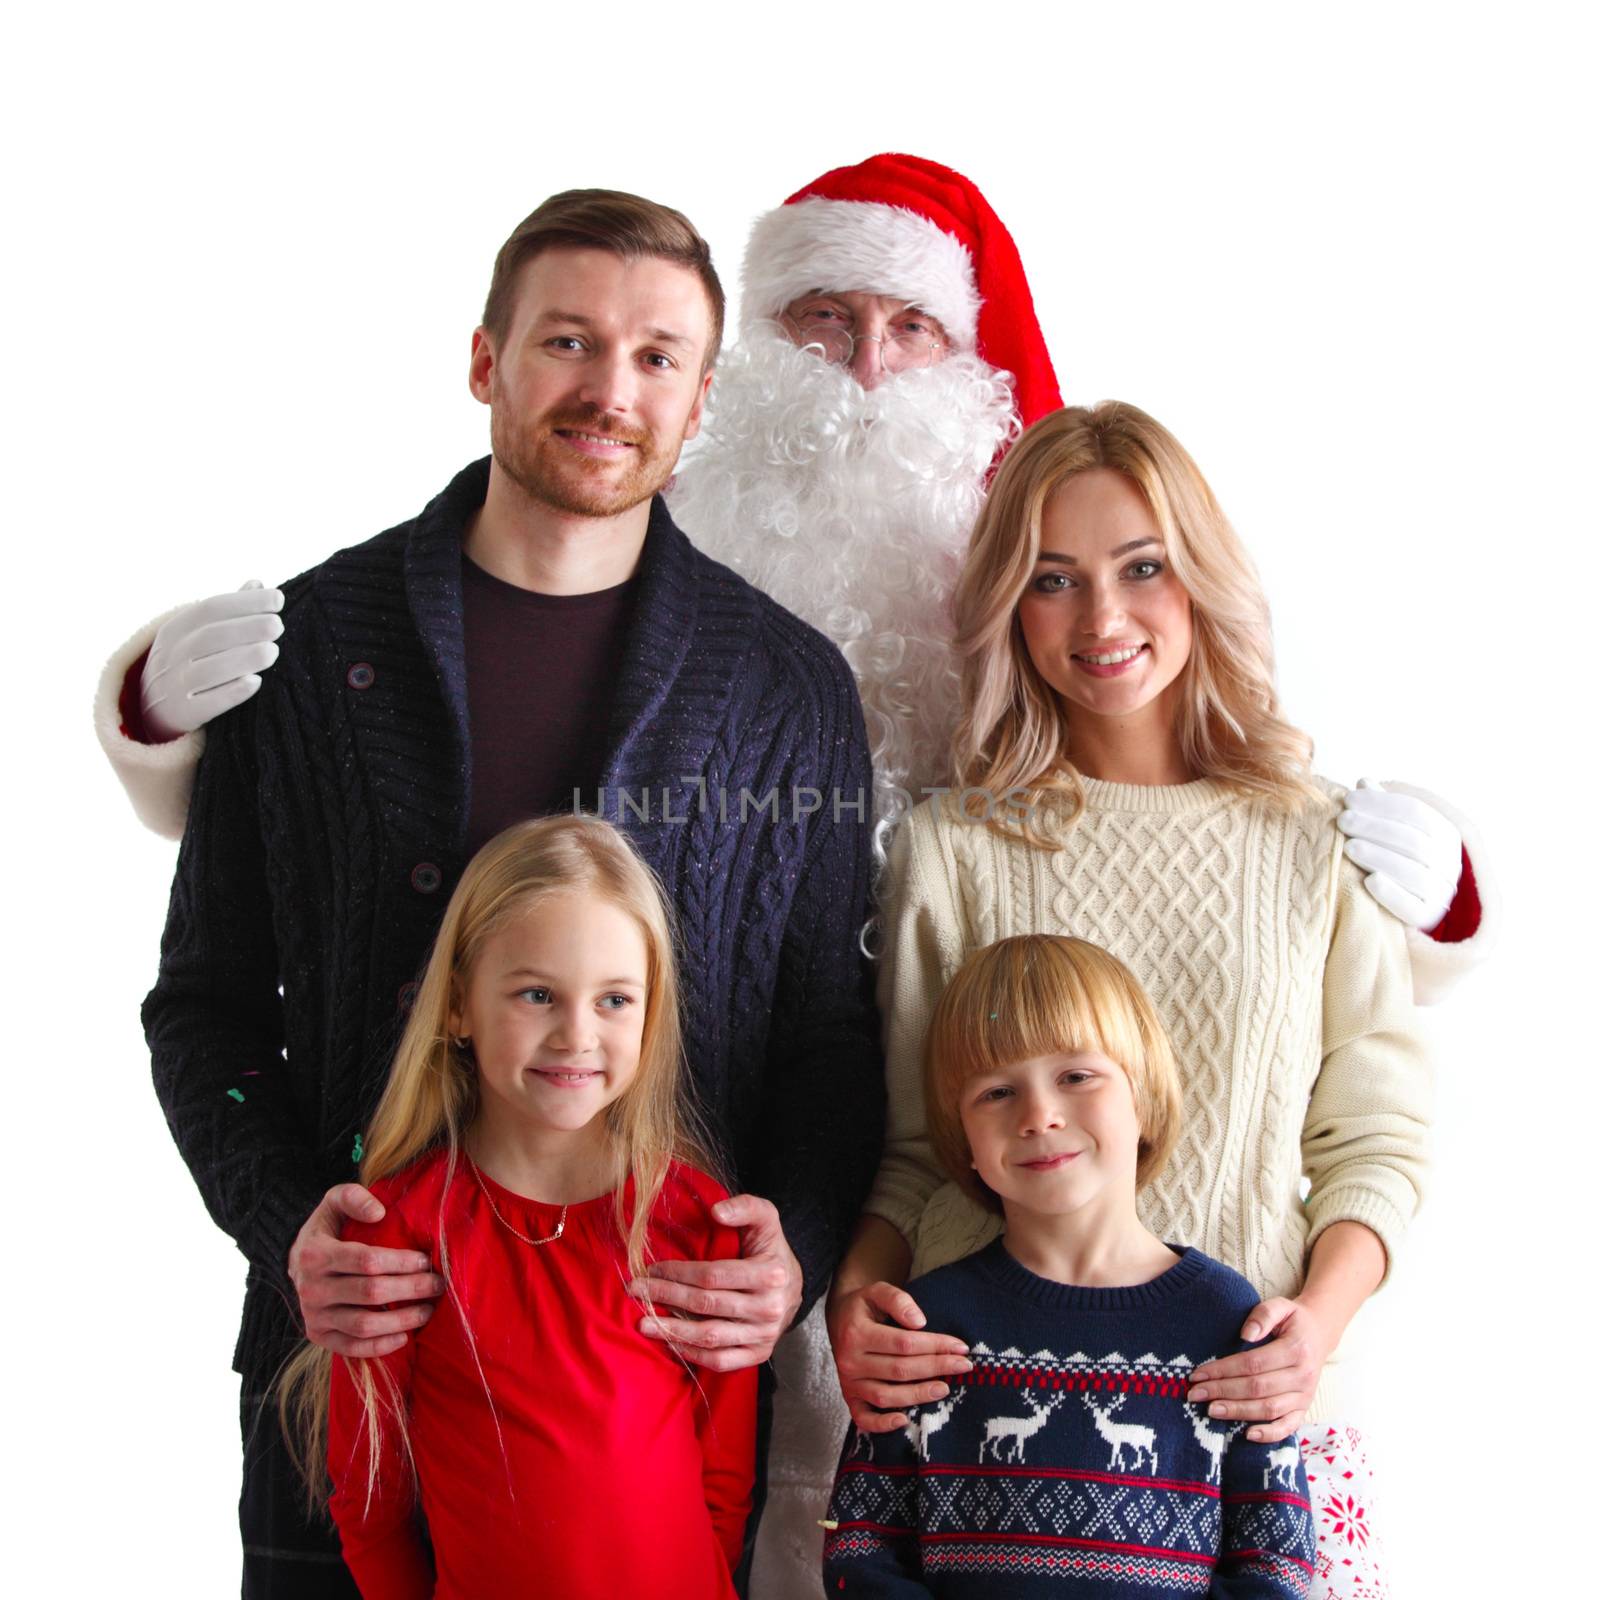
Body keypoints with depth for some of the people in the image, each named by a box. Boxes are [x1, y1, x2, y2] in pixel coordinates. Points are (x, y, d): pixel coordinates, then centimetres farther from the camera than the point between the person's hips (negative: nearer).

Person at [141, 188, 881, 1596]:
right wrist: (286, 1225, -11)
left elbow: (834, 1039, 4)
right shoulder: (311, 642, 1)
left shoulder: (789, 687, 1)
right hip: (352, 1338, 1)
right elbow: (207, 1002, 5)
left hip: (677, 1360, 0)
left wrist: (794, 1256, -12)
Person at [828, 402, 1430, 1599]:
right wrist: (856, 1297, -12)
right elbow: (908, 1148, 6)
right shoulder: (954, 848, 3)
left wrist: (1319, 1320, -12)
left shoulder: (1320, 842, 2)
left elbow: (1377, 1138, 4)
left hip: (1250, 1406, 0)